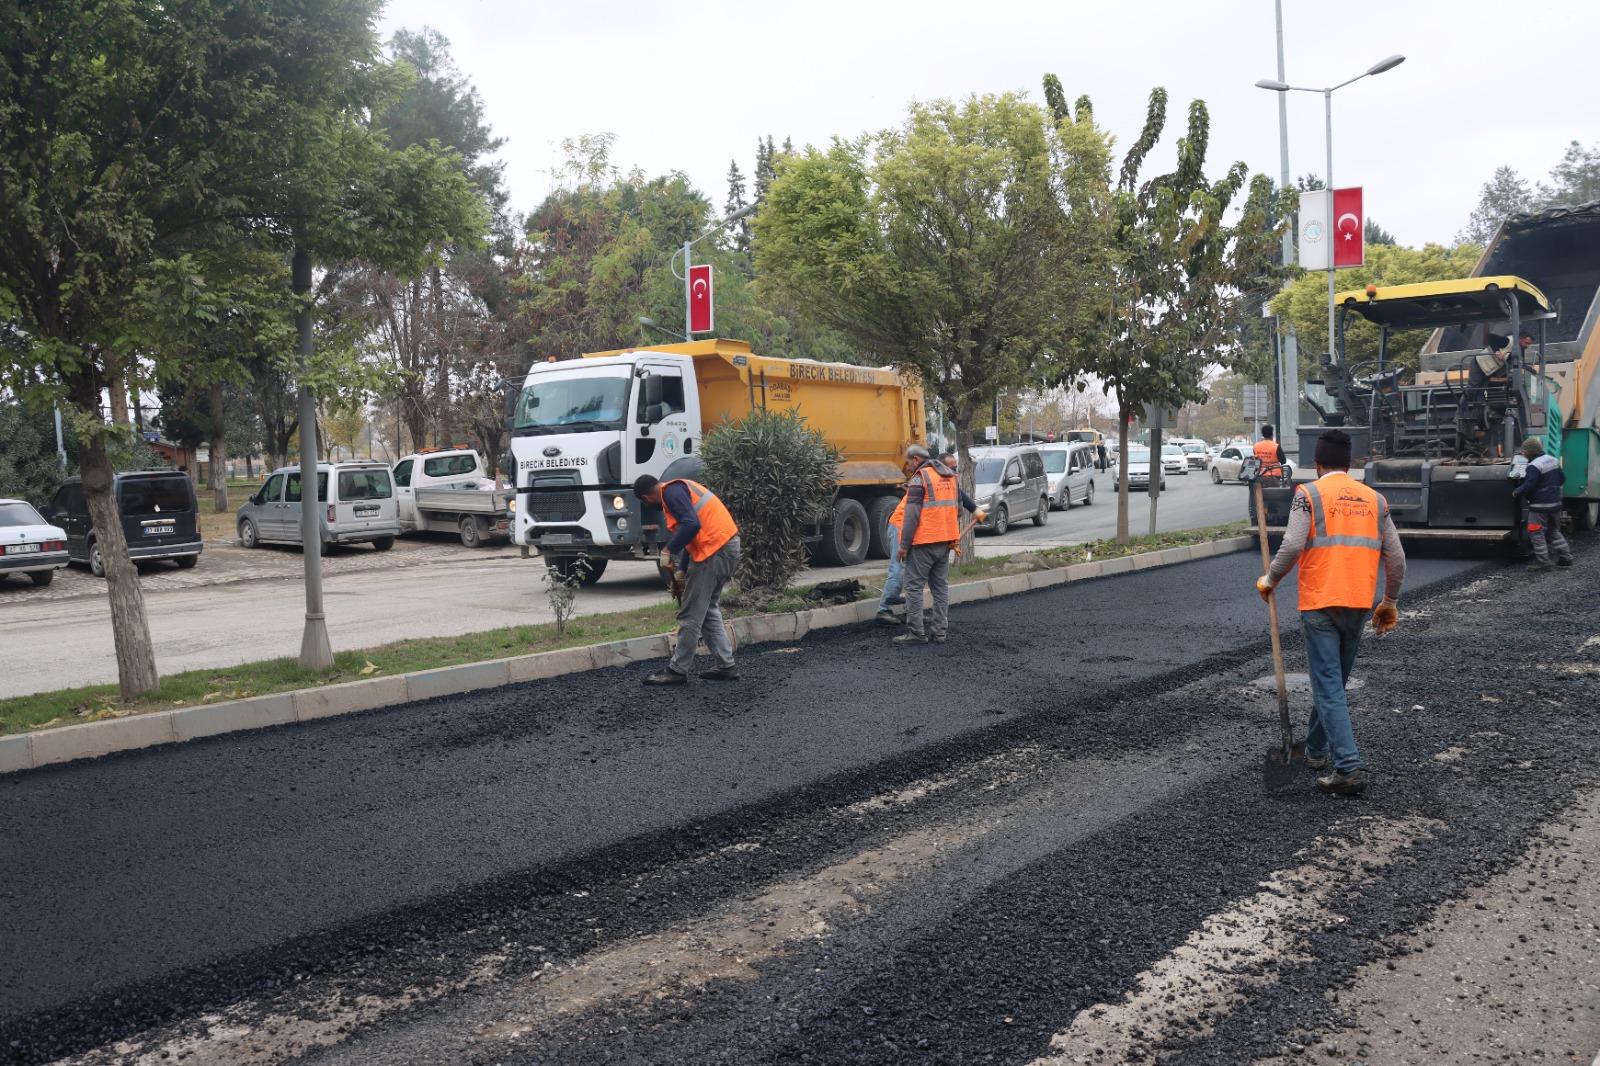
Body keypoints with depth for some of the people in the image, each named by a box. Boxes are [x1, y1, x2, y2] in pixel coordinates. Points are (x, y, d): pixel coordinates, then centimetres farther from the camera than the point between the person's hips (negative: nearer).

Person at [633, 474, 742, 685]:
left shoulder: (671, 492, -10)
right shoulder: (680, 488, 22)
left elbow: (692, 525, -25)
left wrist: (668, 551, -15)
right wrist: (683, 569, 33)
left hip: (714, 551, -10)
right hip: (726, 546, 10)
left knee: (691, 615, -1)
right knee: (708, 610, 18)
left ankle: (676, 671, 8)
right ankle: (726, 665, 20)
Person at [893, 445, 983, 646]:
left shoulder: (919, 478, -9)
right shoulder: (949, 477, 16)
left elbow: (912, 514, -15)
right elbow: (958, 506, 20)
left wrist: (904, 545, -13)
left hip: (924, 542, -8)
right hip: (945, 541, 8)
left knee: (914, 586, -2)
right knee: (941, 586, 12)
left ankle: (916, 632, -3)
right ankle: (941, 631, 13)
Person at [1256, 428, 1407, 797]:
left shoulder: (1309, 494, -4)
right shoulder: (1374, 499, 11)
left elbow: (1292, 546, -16)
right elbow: (1396, 557, 10)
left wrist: (1269, 580, 0)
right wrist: (1390, 602, 21)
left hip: (1320, 603, -5)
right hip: (1359, 605, 5)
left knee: (1329, 687, -4)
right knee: (1334, 681, 20)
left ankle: (1349, 769, -12)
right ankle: (1316, 749, 34)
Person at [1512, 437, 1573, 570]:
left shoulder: (1534, 466, -20)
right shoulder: (1554, 460, 9)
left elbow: (1529, 486, -24)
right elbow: (1562, 478, 17)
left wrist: (1516, 492, -8)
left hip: (1540, 506, -9)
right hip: (1555, 503, 9)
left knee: (1537, 533, -2)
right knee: (1554, 531, 21)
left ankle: (1543, 562, -4)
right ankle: (1565, 556, 20)